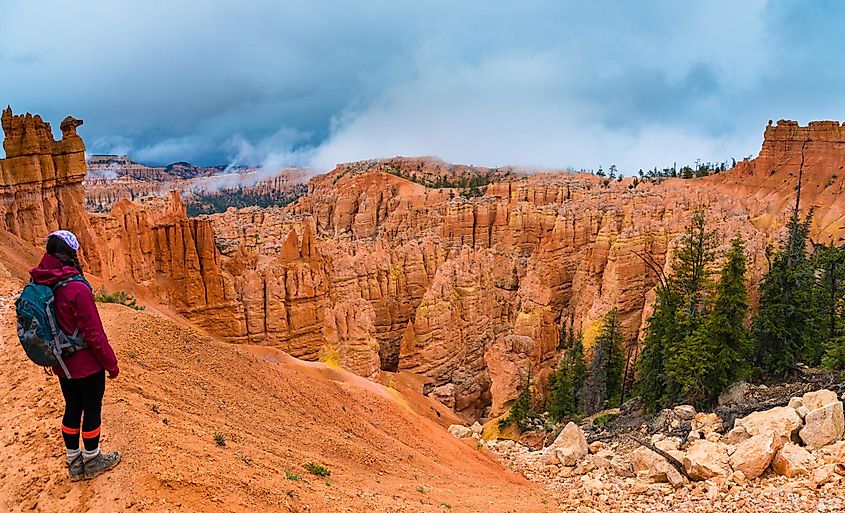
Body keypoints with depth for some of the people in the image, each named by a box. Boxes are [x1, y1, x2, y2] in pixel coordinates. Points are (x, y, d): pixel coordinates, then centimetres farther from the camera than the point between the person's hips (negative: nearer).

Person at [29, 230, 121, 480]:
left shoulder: (38, 285, -3)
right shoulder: (76, 288, -26)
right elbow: (94, 333, -22)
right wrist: (111, 364, -10)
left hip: (62, 365, 7)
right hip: (87, 365, -7)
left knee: (72, 409, 20)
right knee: (92, 411, 11)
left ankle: (74, 462, 33)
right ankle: (92, 462, 28)